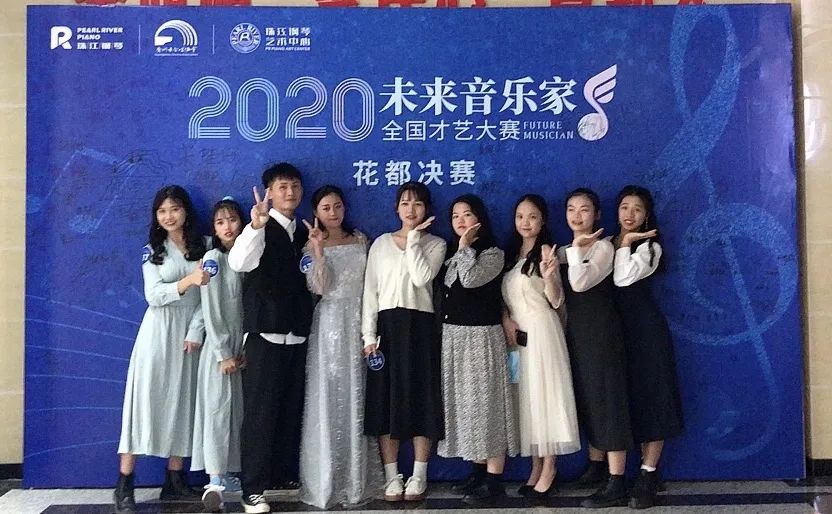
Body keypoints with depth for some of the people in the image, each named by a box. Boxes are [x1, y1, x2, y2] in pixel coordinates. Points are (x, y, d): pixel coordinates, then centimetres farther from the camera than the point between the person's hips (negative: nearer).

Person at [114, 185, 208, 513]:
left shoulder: (202, 247, 8)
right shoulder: (152, 250, 2)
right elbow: (153, 296, -9)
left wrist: (195, 332, -9)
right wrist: (188, 281, -23)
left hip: (188, 331, 3)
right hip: (159, 330, -3)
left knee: (181, 402, 4)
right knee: (145, 399, -7)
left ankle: (174, 481, 11)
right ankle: (124, 487, -5)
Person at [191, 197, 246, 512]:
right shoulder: (213, 259, -7)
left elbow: (245, 307, 8)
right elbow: (210, 311, -12)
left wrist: (243, 350, 0)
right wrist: (223, 354, -15)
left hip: (240, 344, 6)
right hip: (219, 345, -6)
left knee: (236, 409, 8)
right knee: (218, 407, -10)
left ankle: (228, 473, 16)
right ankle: (214, 481, -12)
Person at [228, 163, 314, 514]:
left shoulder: (304, 232, 16)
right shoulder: (261, 229, -5)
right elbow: (238, 263, -28)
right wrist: (255, 225, -40)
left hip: (297, 334, 6)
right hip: (265, 333, -6)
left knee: (291, 411, 12)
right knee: (260, 412, -3)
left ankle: (286, 477, 25)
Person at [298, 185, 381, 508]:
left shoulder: (360, 240, 11)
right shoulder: (313, 245, 1)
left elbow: (370, 281, 12)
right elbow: (318, 287, -12)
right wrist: (318, 249, -20)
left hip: (359, 321, 3)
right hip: (330, 323, -3)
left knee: (356, 398, 6)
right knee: (328, 399, -2)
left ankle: (356, 478, 16)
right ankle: (326, 480, 6)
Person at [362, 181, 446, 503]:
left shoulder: (435, 244, 7)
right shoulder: (381, 243, 11)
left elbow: (422, 278, -13)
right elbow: (370, 289, 5)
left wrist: (413, 239, -7)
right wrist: (369, 334, -3)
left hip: (420, 326, -1)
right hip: (387, 325, 1)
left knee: (420, 397, 0)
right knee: (386, 399, 1)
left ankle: (419, 476, 12)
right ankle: (392, 476, 11)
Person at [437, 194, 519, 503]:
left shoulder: (493, 254, -5)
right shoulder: (452, 254, 14)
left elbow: (470, 280, -23)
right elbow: (445, 295, 14)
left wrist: (465, 245, -13)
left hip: (480, 336, -7)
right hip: (453, 337, 7)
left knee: (484, 402, -6)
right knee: (465, 403, 10)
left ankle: (494, 480, 0)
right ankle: (479, 472, 20)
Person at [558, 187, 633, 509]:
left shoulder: (603, 247, -9)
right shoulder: (564, 251, 12)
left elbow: (580, 283, -24)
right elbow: (560, 296, 8)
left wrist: (577, 247, -21)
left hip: (600, 330, -7)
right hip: (575, 331, 7)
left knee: (606, 397, -7)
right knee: (585, 397, 15)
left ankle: (616, 484, -4)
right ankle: (596, 465, 30)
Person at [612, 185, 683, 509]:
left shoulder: (650, 247, -2)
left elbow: (623, 279, -19)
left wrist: (624, 244, -10)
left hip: (645, 328, -5)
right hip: (619, 329, 5)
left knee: (651, 396, -3)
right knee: (632, 397, 8)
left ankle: (649, 474, 0)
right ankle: (648, 468, 18)